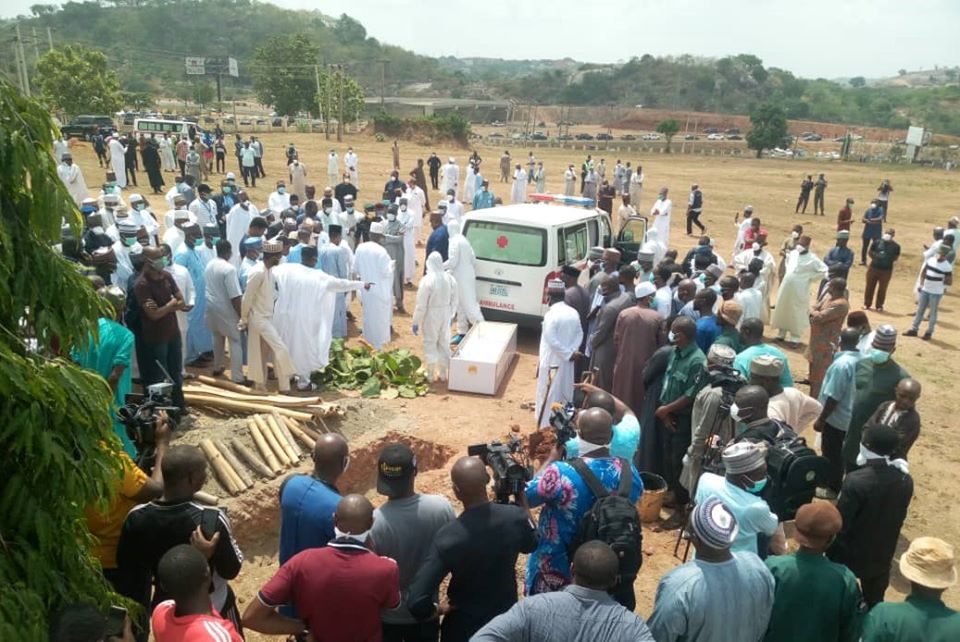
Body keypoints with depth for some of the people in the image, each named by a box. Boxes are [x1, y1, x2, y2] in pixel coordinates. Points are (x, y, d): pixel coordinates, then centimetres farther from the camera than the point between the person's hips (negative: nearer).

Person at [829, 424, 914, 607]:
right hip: (882, 555, 5)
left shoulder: (856, 481, -31)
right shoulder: (905, 480, -10)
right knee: (874, 601, 25)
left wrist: (830, 550, -7)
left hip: (849, 555, -5)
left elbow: (840, 523, -23)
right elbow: (899, 517, 5)